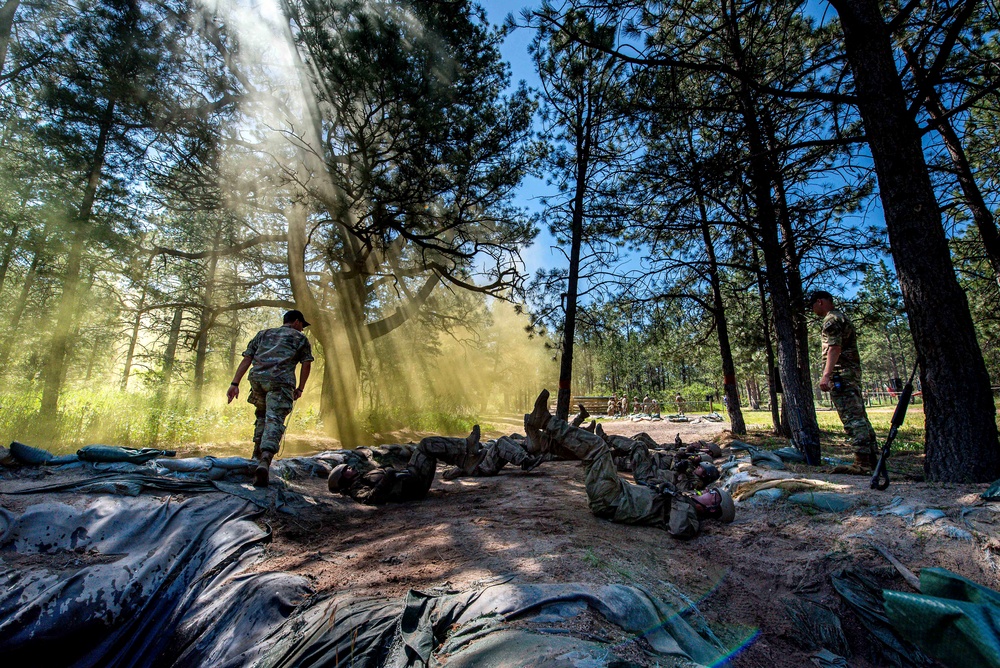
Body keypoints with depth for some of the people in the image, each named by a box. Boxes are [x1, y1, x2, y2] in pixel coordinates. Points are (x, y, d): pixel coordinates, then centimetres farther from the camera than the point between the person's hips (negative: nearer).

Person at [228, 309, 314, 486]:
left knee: (262, 415, 25)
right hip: (281, 382, -4)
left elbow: (247, 358, 18)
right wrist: (300, 388, 14)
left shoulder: (263, 333, 29)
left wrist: (235, 383, 12)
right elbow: (306, 364, 8)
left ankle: (258, 453, 24)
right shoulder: (300, 338, 20)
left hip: (257, 378, 4)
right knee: (274, 419, -13)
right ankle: (264, 461, -32)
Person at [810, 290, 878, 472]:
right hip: (853, 372, 10)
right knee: (859, 416, 12)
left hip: (841, 374, -10)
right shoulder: (843, 317, 23)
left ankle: (862, 462, -12)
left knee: (852, 418, -11)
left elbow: (834, 348, -20)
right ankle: (871, 458, 17)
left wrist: (826, 375, -27)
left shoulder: (831, 319, -8)